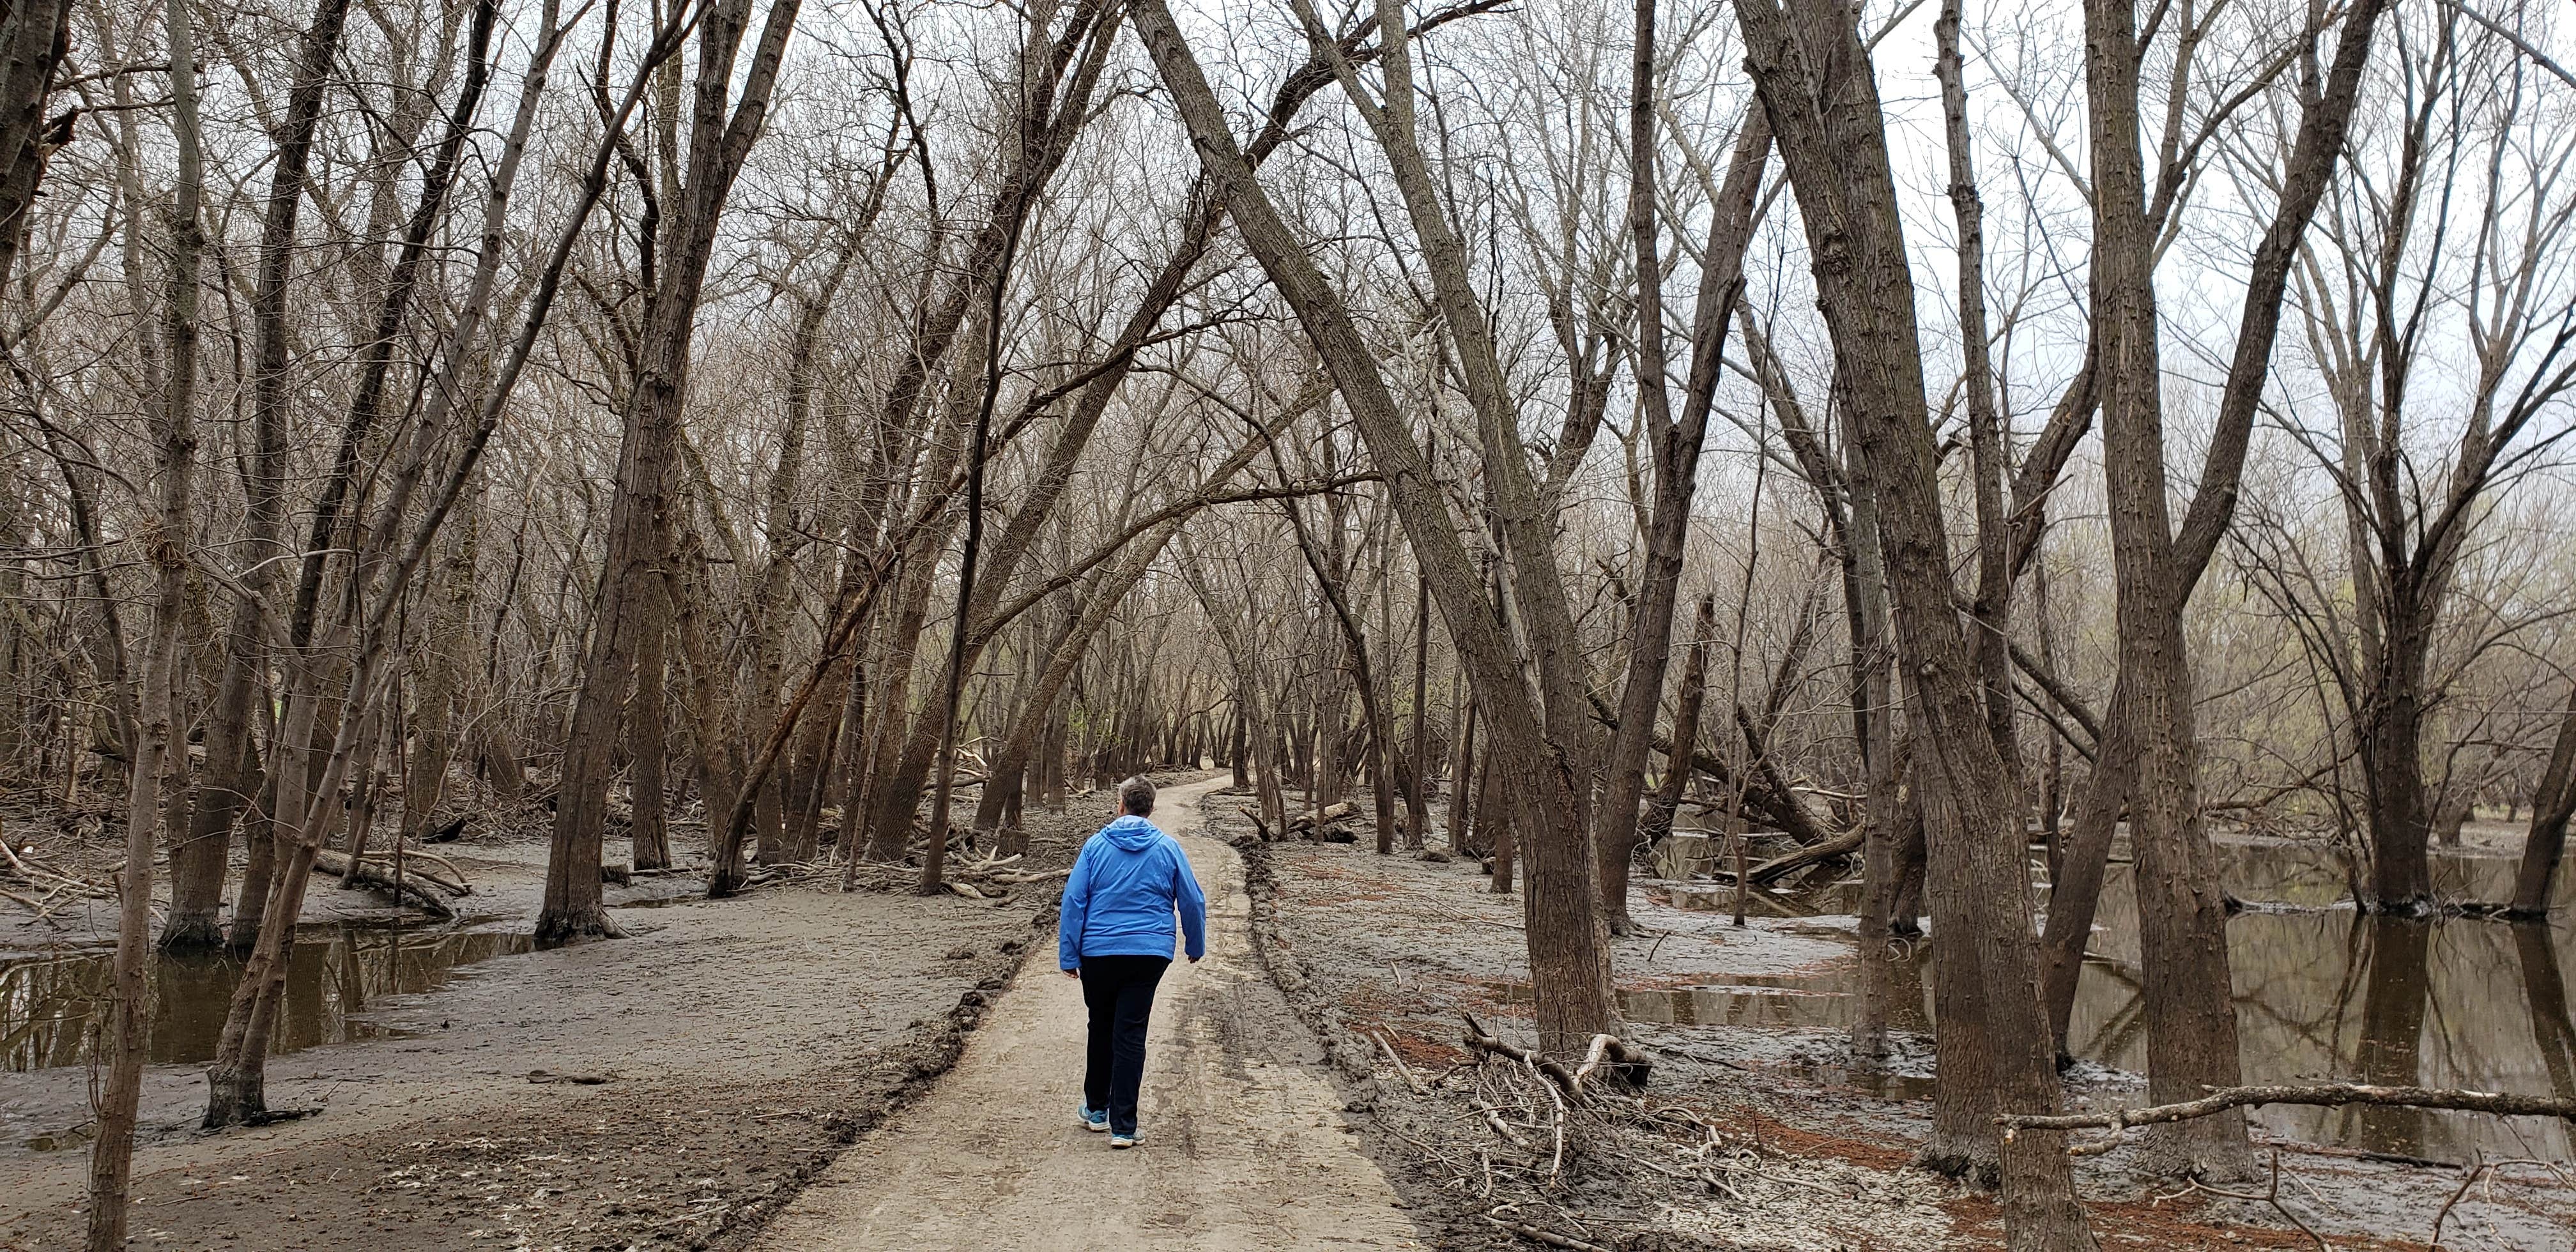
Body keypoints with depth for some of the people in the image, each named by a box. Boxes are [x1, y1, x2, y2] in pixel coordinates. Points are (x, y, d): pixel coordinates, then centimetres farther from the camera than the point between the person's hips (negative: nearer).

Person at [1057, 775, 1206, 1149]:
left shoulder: (1096, 845, -1)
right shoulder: (1168, 848, 1)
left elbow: (1073, 901, -3)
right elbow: (1193, 902, 6)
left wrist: (1068, 956, 2)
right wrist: (1196, 947, 21)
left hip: (1099, 952, 0)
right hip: (1151, 953, 0)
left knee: (1101, 1029, 18)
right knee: (1130, 1036, 0)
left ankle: (1096, 1109, 30)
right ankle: (1123, 1126, -2)